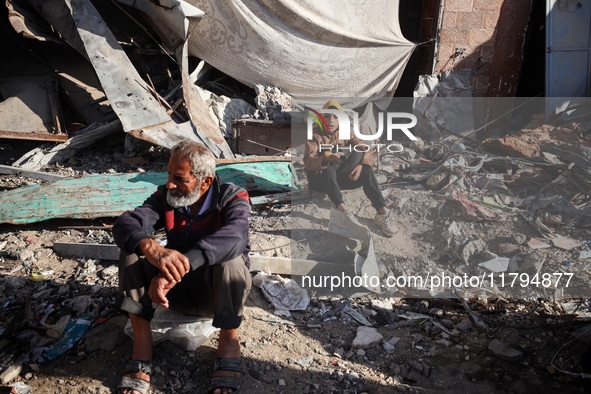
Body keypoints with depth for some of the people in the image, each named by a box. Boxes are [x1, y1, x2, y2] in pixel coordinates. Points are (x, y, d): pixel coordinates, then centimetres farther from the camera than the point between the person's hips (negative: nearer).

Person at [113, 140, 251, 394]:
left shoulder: (233, 199, -17)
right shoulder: (165, 197, -7)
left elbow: (234, 238, -40)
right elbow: (125, 224, -24)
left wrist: (177, 268, -51)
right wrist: (151, 248, -48)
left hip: (219, 294, -3)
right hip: (179, 292, 4)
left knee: (229, 257, -34)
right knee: (133, 248, -18)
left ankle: (229, 342, -16)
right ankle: (141, 345, -17)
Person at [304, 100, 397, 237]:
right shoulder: (315, 136, -6)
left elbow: (367, 151, -2)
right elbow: (308, 162, -20)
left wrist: (361, 165, -23)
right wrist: (326, 159, -40)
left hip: (338, 179, 4)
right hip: (318, 179, -4)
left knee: (366, 171, -20)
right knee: (329, 170, -37)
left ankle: (381, 212, -31)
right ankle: (343, 210, -49)